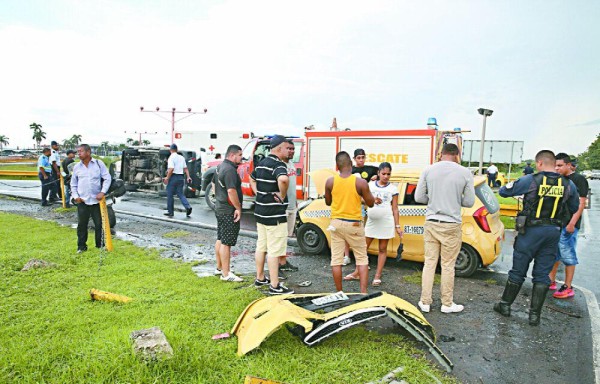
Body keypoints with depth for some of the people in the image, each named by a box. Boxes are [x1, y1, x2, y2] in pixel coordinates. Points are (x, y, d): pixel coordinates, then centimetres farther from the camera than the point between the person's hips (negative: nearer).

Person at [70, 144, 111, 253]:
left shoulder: (98, 163, -1)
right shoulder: (77, 167, 7)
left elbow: (107, 178, -3)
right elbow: (73, 184, 14)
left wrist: (103, 192, -13)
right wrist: (75, 196, 1)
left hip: (96, 200, -2)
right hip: (82, 201, 2)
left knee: (99, 224, 4)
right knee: (82, 224, 5)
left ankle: (100, 245, 18)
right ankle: (81, 246, 17)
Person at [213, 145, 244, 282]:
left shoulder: (220, 167, 12)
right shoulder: (230, 170, -21)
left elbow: (215, 185, 23)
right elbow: (231, 191, -28)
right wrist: (238, 208, -21)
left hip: (219, 208, 10)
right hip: (229, 211, -10)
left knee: (220, 239, 18)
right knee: (226, 242, -5)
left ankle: (219, 267, 29)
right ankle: (226, 274, 1)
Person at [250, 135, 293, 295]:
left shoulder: (261, 163, 12)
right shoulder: (278, 165, -17)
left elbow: (251, 179, 28)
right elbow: (283, 179, -39)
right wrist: (282, 196, -22)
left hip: (261, 212, 9)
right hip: (275, 215, -9)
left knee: (261, 246, 18)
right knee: (274, 250, -2)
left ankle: (260, 278, 31)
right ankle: (275, 286, 5)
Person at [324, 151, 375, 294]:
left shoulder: (330, 182, -5)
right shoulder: (360, 182, -13)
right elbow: (370, 203, -1)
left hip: (336, 223, 2)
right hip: (354, 225, -2)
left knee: (336, 259, 9)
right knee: (362, 259, 11)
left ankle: (339, 292, 16)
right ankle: (363, 292, 6)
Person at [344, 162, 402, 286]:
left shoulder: (393, 188, 2)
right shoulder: (371, 185, 5)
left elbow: (395, 209, 3)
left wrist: (397, 226, -1)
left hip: (386, 222, -1)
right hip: (371, 221, 2)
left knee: (382, 249, 5)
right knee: (363, 247, 5)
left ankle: (377, 276, 12)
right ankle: (356, 273, 15)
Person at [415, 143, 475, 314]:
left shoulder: (428, 170, -1)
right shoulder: (465, 173, -5)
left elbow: (418, 197, 0)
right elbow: (469, 202, 0)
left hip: (431, 222, 2)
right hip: (451, 225, -2)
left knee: (429, 263, 11)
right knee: (448, 265, 8)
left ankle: (425, 302, 17)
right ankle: (447, 304, 21)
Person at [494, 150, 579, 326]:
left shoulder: (530, 180, -12)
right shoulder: (568, 184, 1)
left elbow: (503, 191, -5)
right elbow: (575, 208, 14)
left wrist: (517, 183, 14)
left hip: (531, 230, -3)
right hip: (553, 232, 3)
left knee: (518, 271, 9)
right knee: (542, 274, 10)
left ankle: (505, 305, 22)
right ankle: (535, 314, 13)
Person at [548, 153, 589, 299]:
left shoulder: (579, 179, -7)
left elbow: (581, 203, -13)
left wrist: (572, 223, -19)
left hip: (568, 225, -7)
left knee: (568, 255, -3)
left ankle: (568, 288, 4)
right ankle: (551, 281, 24)